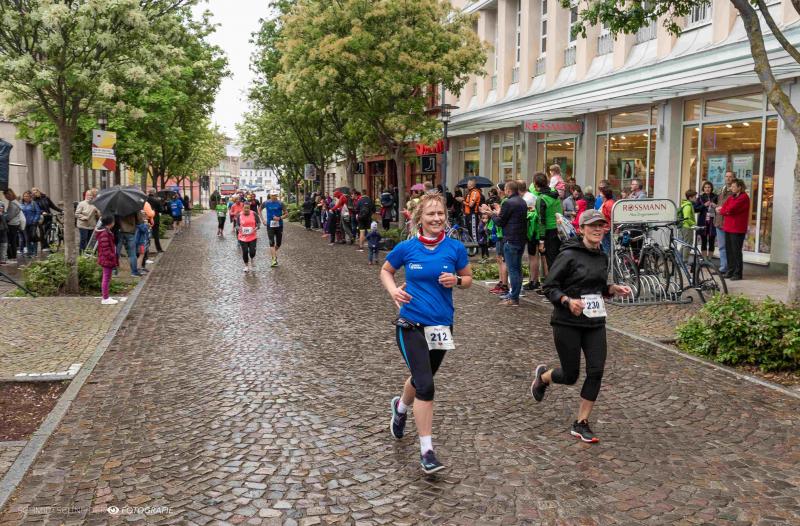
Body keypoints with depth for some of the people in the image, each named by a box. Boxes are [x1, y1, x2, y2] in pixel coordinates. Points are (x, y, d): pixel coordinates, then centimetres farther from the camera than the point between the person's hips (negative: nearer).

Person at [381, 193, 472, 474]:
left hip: (441, 324, 3)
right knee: (425, 386, -13)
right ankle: (426, 450, -2)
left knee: (421, 379, 21)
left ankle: (400, 406, 55)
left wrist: (456, 280, -13)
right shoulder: (406, 248, -6)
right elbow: (385, 271, 10)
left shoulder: (455, 248, -4)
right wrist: (393, 291, -9)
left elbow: (468, 278, 9)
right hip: (411, 324, -3)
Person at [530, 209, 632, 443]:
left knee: (596, 371, -6)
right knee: (570, 376, 2)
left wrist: (614, 289, 4)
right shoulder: (569, 255, -12)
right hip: (567, 324, -6)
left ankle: (581, 424, 8)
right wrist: (567, 301, -27)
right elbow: (549, 287, -11)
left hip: (595, 323, 6)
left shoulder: (602, 257, 9)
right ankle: (542, 376, 38)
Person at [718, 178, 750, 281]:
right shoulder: (732, 197, 17)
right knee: (729, 251, 11)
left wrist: (722, 210, -1)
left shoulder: (744, 197, -11)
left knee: (736, 251, -4)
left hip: (737, 229, -8)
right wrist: (724, 210, -12)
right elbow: (724, 208, 8)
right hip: (728, 228, 8)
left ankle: (737, 273, 1)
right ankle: (730, 271, 18)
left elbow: (730, 209, -18)